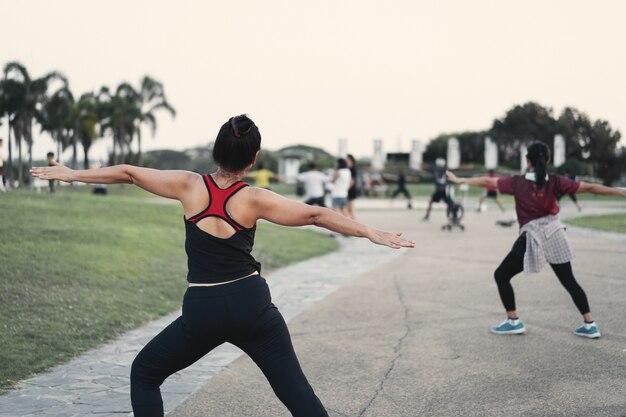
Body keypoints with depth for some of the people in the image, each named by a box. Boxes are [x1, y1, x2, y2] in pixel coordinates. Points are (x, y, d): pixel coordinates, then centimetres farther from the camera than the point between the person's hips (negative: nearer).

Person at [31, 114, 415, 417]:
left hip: (202, 311, 0)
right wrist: (372, 233, 0)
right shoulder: (254, 199, -5)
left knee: (144, 374, 21)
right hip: (252, 304, 0)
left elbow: (127, 173, 6)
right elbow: (315, 215, -5)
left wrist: (73, 174, 18)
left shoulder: (190, 185, -3)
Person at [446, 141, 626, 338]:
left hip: (532, 237, -3)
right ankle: (590, 325, 9)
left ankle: (513, 321, 8)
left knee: (501, 276, 11)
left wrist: (459, 180, 10)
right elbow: (589, 187, -3)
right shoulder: (555, 181, -1)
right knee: (569, 281, 12)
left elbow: (487, 181, 0)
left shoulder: (517, 182, -5)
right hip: (555, 234, 4)